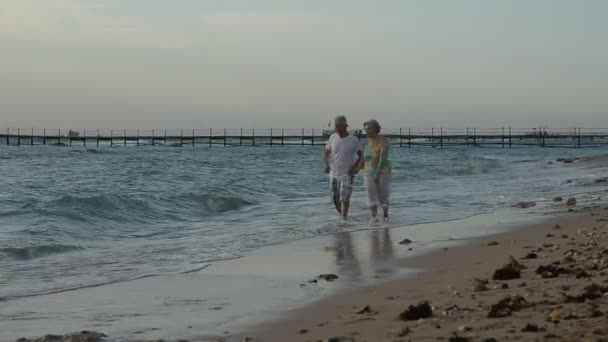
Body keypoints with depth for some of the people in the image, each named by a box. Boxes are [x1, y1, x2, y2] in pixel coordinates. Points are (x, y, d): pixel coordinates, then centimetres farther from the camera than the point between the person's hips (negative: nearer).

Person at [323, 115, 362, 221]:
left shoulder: (353, 140, -9)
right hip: (334, 173, 4)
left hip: (347, 174, -4)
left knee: (344, 198, -16)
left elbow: (360, 156, -2)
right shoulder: (333, 137, 1)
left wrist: (355, 167, -16)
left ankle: (344, 218, -10)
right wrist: (326, 164, -6)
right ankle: (342, 215, 30)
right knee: (335, 199, 8)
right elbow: (326, 152, 10)